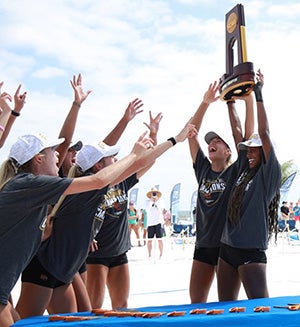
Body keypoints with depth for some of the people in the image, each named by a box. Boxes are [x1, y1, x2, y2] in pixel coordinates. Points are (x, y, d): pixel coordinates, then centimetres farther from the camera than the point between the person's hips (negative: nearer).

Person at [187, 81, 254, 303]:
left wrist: (249, 101, -11)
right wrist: (205, 103, 0)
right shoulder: (203, 169, 8)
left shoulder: (235, 173, -2)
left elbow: (243, 136, -10)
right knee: (195, 303, 9)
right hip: (203, 245, 5)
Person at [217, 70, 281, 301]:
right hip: (227, 247, 7)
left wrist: (258, 94, -8)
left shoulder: (269, 174, -4)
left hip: (251, 250, -7)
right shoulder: (246, 171, 13)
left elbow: (264, 132, -11)